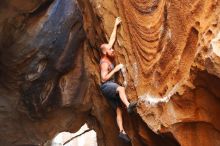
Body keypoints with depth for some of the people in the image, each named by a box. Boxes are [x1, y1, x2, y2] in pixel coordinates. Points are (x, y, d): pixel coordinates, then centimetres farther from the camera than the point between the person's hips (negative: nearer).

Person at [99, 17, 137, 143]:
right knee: (121, 88, -40)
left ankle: (122, 131, -6)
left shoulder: (109, 57, 6)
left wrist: (116, 26, 11)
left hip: (111, 86, 8)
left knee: (118, 109, -1)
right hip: (106, 86, -8)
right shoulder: (105, 63, -14)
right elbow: (104, 78, -21)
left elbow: (112, 39, 10)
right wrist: (115, 69, -20)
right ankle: (129, 105, -59)